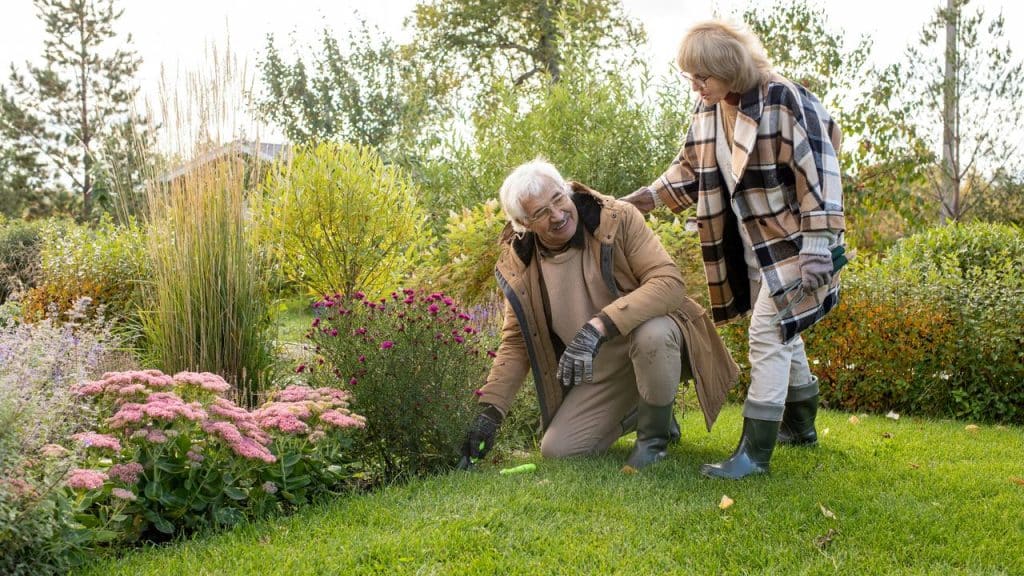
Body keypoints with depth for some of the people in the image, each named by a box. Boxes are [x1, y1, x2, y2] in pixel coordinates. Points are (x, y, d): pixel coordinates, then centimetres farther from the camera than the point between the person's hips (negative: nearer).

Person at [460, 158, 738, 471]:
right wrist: (490, 412, -11)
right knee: (556, 451, -5)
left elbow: (669, 281, -29)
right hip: (598, 373, 4)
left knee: (652, 334, -38)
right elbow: (516, 343, 0)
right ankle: (632, 412, 21)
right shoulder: (518, 266, -9)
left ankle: (655, 433, -10)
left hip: (654, 338, -4)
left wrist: (599, 326, -41)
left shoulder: (617, 219, -21)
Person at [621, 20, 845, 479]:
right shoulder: (707, 111, 2)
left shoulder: (785, 102, -21)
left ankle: (755, 451, -9)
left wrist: (817, 248, -26)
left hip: (791, 244, -8)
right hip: (751, 248, 8)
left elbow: (819, 177, -22)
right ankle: (801, 425, 36)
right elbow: (689, 172, 13)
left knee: (768, 334, -13)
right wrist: (635, 203, 3)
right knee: (781, 335, 18)